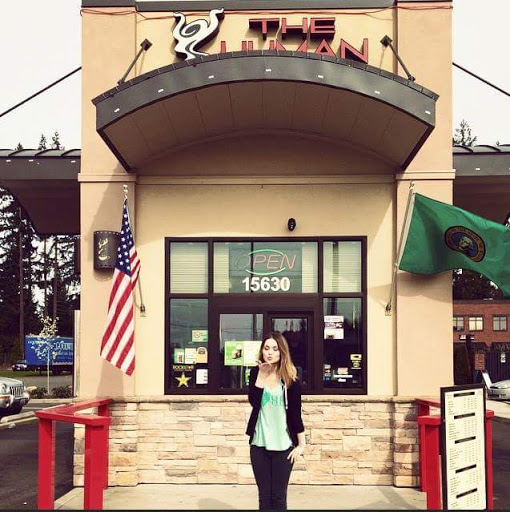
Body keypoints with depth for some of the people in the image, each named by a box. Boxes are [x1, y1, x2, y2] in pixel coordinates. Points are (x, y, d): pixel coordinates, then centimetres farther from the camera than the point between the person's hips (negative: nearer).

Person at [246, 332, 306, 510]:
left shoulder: (290, 378, -5)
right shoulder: (256, 373, 2)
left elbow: (296, 413, -3)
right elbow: (254, 401, -14)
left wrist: (301, 444, -3)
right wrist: (261, 374, -18)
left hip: (283, 445, -2)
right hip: (259, 443, 2)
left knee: (278, 496, 3)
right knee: (264, 495, 8)